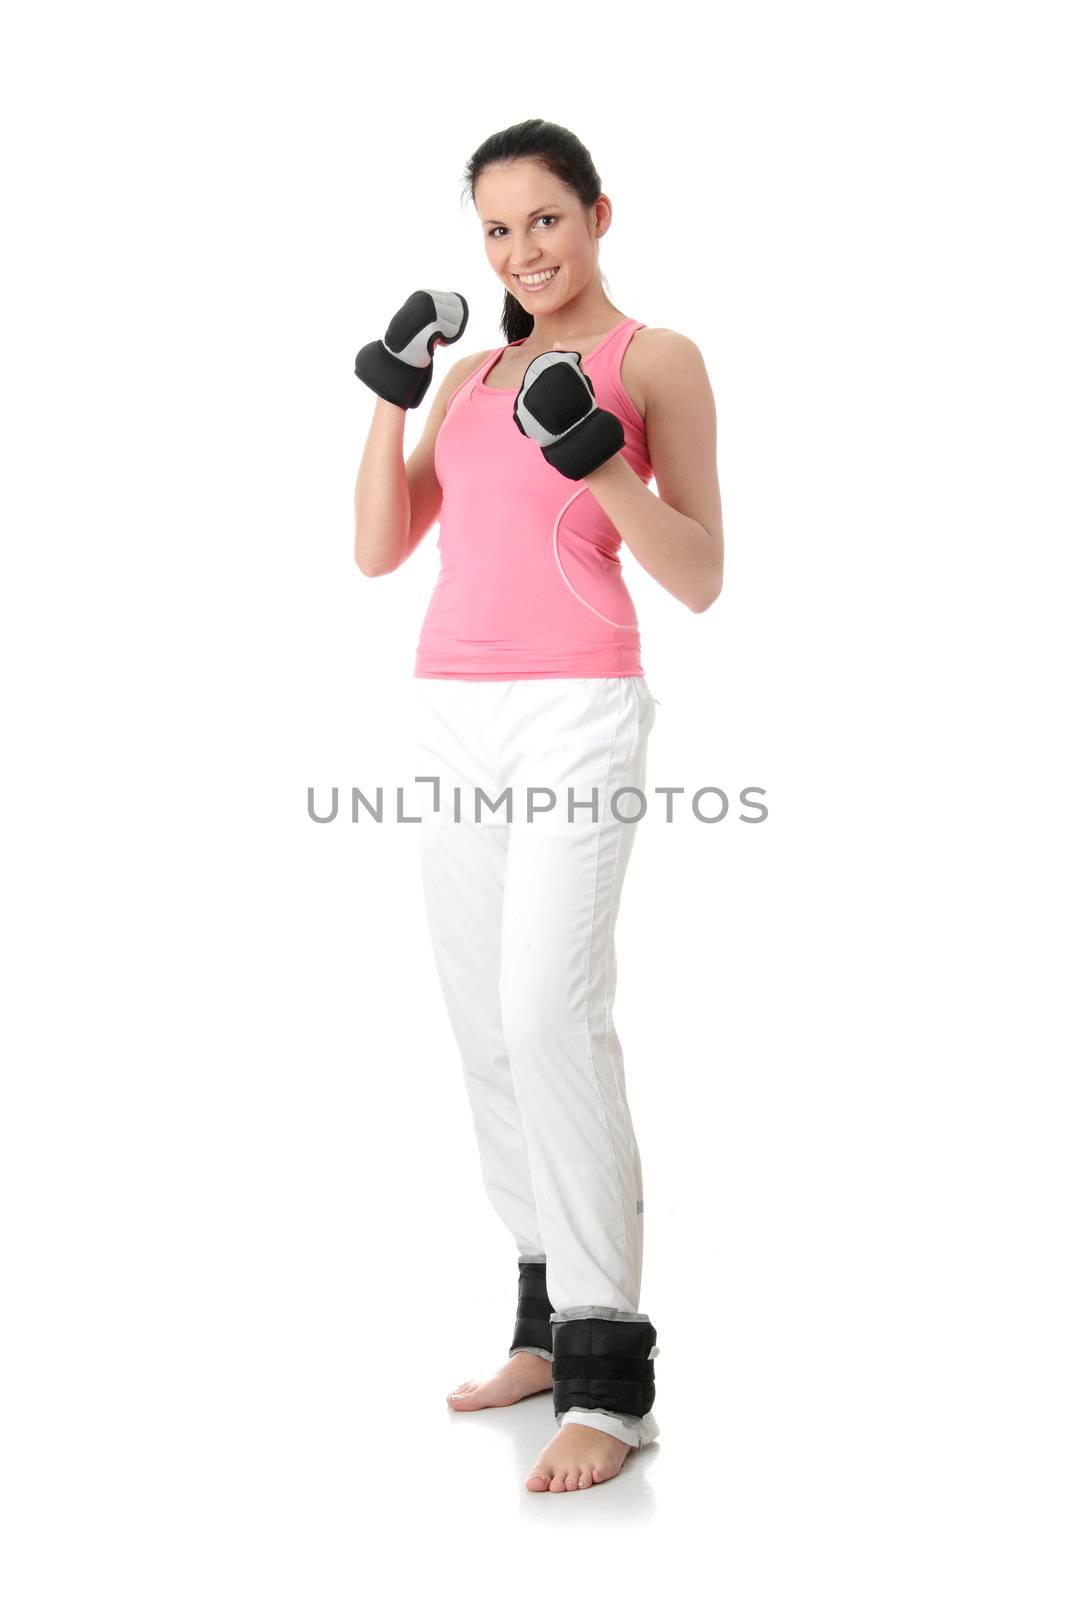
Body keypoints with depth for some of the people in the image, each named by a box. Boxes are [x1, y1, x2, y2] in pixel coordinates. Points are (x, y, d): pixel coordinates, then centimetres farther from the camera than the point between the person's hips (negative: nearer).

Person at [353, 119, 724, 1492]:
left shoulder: (657, 361, 0)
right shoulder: (472, 373, 18)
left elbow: (700, 580, -6)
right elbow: (379, 551, 11)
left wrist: (596, 458, -19)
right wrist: (391, 396, 2)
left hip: (576, 716, -7)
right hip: (455, 717, 7)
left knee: (550, 1018, -20)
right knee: (488, 1029, 8)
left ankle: (608, 1377, -17)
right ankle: (546, 1320, 19)